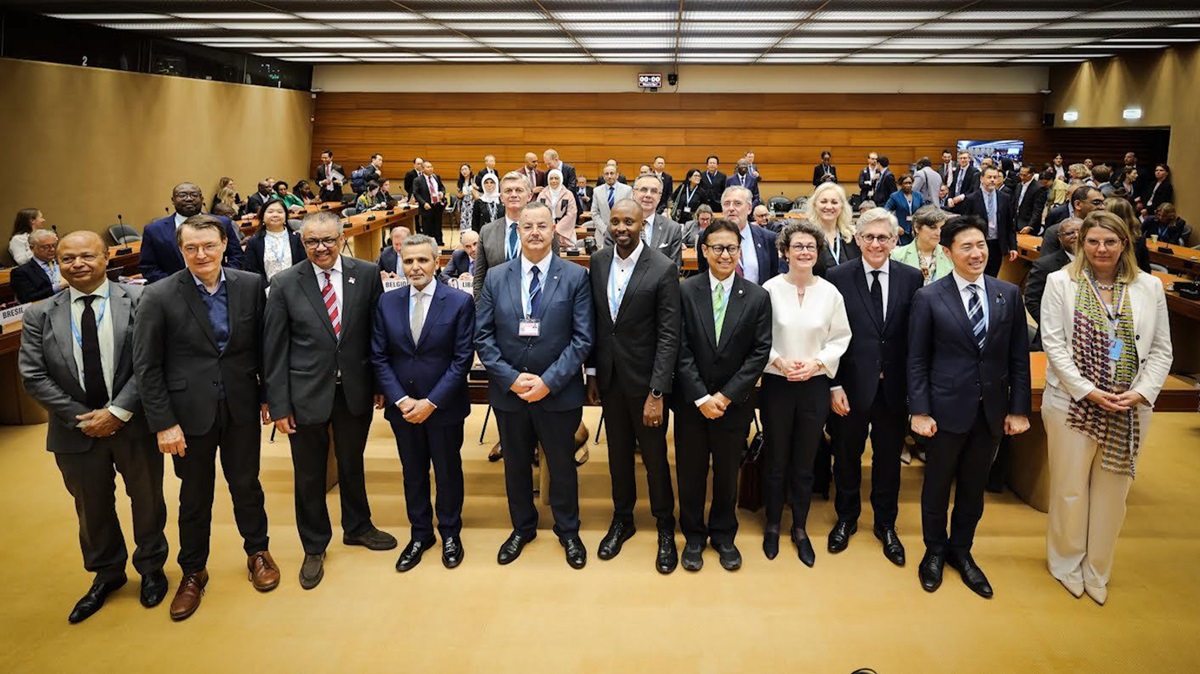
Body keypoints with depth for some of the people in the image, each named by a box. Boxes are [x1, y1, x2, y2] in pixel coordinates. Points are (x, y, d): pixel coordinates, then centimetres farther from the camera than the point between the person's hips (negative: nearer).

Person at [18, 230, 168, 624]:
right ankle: (106, 574, 40)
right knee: (92, 509, 18)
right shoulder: (40, 316, -1)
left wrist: (118, 412, -18)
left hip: (134, 425, -2)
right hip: (77, 431, 2)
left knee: (147, 500, 15)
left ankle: (151, 568, 38)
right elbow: (33, 376, -4)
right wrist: (81, 418, -11)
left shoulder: (138, 302, -8)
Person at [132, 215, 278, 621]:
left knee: (247, 484, 17)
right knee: (195, 496, 14)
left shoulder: (251, 286, -4)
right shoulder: (159, 297, -10)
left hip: (241, 409, 1)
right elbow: (146, 367, -9)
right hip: (190, 413, -1)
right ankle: (193, 572, 34)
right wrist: (163, 424, -11)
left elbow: (263, 346, 3)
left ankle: (257, 552, 39)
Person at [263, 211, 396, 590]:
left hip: (356, 390, 1)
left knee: (352, 464, 21)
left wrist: (381, 383, 3)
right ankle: (314, 547, 32)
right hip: (307, 394, -1)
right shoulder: (285, 285, -8)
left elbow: (378, 333, 2)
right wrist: (278, 404, -8)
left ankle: (357, 527, 44)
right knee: (310, 474, 12)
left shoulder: (367, 275, -4)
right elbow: (274, 349, -6)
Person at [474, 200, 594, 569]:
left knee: (562, 465, 13)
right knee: (516, 464, 17)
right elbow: (482, 336, 0)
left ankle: (568, 531, 34)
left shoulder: (575, 277, -5)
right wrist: (510, 377, -13)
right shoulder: (495, 277, 1)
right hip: (508, 391, 2)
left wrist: (549, 381, -16)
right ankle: (522, 528, 39)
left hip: (558, 393, -2)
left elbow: (582, 338, -9)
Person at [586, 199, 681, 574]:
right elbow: (593, 322, 7)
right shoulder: (598, 262, 0)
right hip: (609, 378, 4)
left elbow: (669, 336, -15)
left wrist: (657, 393, -18)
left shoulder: (663, 269, -15)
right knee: (618, 451, 18)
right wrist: (592, 373, 6)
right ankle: (622, 520, 36)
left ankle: (665, 528, 28)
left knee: (654, 455, 8)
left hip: (645, 379, -4)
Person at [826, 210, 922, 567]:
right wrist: (834, 384, -10)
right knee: (847, 455, 15)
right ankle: (846, 518, 37)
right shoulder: (838, 277, -7)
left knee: (889, 458, 16)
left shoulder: (911, 278, -2)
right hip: (852, 386, -1)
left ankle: (886, 524, 35)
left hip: (894, 387, 1)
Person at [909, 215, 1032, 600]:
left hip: (992, 410, 3)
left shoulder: (1009, 294, 1)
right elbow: (917, 360, -6)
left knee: (974, 486, 15)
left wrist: (1019, 408, 0)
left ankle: (961, 550, 34)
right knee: (938, 483, 12)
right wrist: (919, 411, -10)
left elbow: (1019, 357, 3)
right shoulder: (928, 298, -8)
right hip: (948, 408, -3)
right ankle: (935, 550, 32)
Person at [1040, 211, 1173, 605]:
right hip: (1074, 405, -2)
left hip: (1129, 411, 2)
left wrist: (1141, 392, -11)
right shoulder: (1061, 283, -3)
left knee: (1112, 493, 11)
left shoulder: (1149, 287, 4)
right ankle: (1066, 562, 30)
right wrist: (1089, 391, -15)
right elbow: (1053, 344, -8)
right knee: (1070, 491, 9)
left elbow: (1161, 350, 4)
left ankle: (1097, 569, 29)